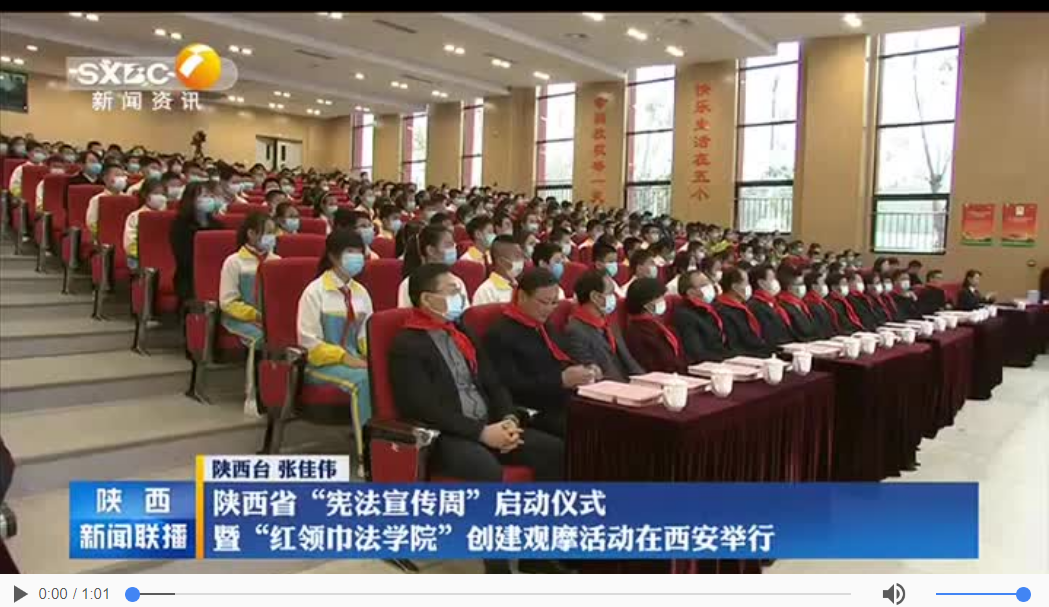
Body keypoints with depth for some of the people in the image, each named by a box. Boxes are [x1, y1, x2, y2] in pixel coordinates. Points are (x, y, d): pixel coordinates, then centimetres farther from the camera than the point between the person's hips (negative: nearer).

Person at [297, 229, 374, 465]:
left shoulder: (361, 292, 10)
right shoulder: (315, 292, -7)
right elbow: (309, 342, -12)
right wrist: (344, 358, -21)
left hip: (353, 360, 5)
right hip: (322, 362, -5)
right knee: (362, 381, -33)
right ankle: (367, 450, -26)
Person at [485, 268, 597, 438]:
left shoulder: (545, 327, 20)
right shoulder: (500, 335, -6)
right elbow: (512, 388, -14)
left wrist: (586, 370, 4)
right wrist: (561, 380, -21)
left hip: (568, 403, 8)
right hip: (538, 414, -8)